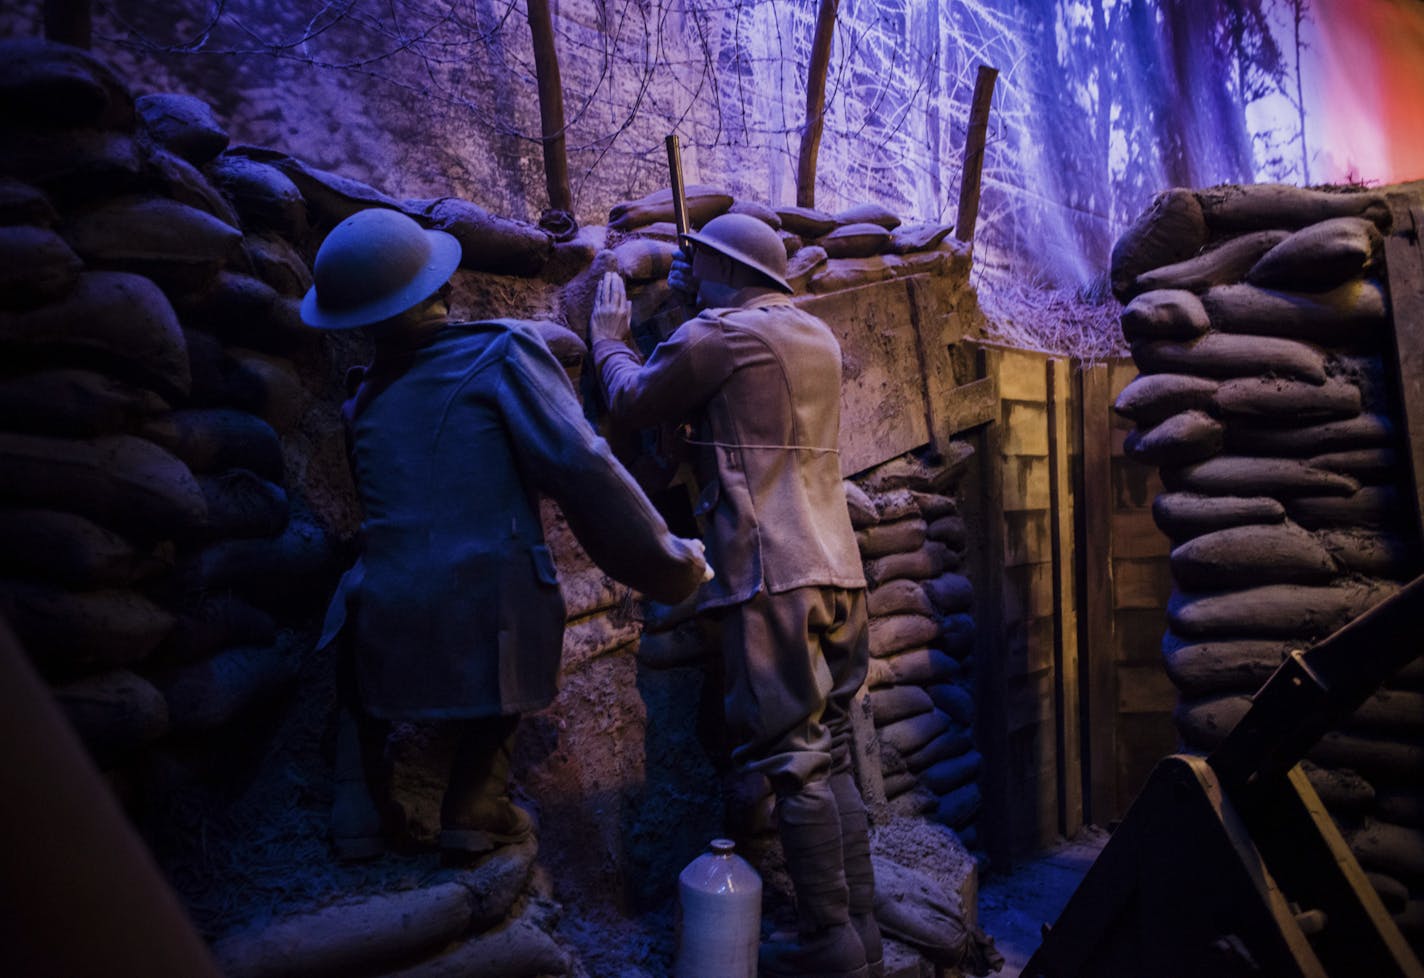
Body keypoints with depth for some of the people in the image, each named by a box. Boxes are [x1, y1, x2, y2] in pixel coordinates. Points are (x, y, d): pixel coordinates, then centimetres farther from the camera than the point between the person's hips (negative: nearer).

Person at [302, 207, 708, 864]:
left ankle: (356, 805, 28)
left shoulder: (366, 399, 8)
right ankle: (476, 807, 22)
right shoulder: (500, 353, -6)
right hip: (489, 613, -3)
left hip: (388, 621, 4)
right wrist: (667, 558, -7)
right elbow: (581, 469, -15)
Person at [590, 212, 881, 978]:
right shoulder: (816, 338, 18)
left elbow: (632, 403, 6)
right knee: (830, 756, 13)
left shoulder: (718, 334, -5)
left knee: (795, 761, -2)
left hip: (770, 574, -8)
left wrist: (610, 338, 24)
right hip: (837, 569, 8)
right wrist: (688, 307, 34)